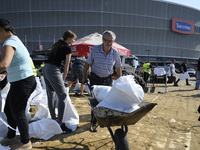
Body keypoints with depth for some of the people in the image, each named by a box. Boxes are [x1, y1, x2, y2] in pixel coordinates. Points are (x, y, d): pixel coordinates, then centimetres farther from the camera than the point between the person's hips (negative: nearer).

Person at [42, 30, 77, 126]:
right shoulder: (67, 48, -3)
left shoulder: (57, 45, 20)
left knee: (51, 95, 16)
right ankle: (59, 122, -3)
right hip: (53, 70, -9)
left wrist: (59, 75, 20)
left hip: (45, 68, 9)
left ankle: (53, 118, 27)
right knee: (62, 95, -4)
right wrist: (63, 79, 6)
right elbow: (66, 65, -4)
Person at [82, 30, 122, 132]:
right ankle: (94, 123, 14)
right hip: (95, 79, -2)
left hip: (108, 80, 2)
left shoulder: (115, 53, -7)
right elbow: (88, 63, -2)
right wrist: (84, 76, 4)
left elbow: (118, 67, 5)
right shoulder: (95, 49, -13)